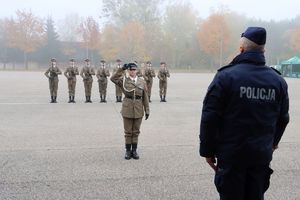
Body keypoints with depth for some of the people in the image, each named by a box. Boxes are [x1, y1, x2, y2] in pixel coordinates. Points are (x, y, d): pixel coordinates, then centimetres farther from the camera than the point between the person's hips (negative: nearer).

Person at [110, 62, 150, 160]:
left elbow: (145, 97, 6)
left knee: (136, 132, 9)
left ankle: (134, 151, 19)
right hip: (127, 109, -2)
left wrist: (147, 110, 4)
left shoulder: (142, 82, 6)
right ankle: (128, 151, 16)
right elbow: (113, 78, -18)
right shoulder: (123, 80, 1)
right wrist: (122, 69, -19)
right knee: (128, 132, 5)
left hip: (138, 110, 2)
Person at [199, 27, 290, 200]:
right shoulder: (278, 80, 2)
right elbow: (283, 118, 11)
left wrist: (207, 150, -3)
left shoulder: (226, 76, -12)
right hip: (262, 154, 4)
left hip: (231, 154, -4)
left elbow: (210, 117, -13)